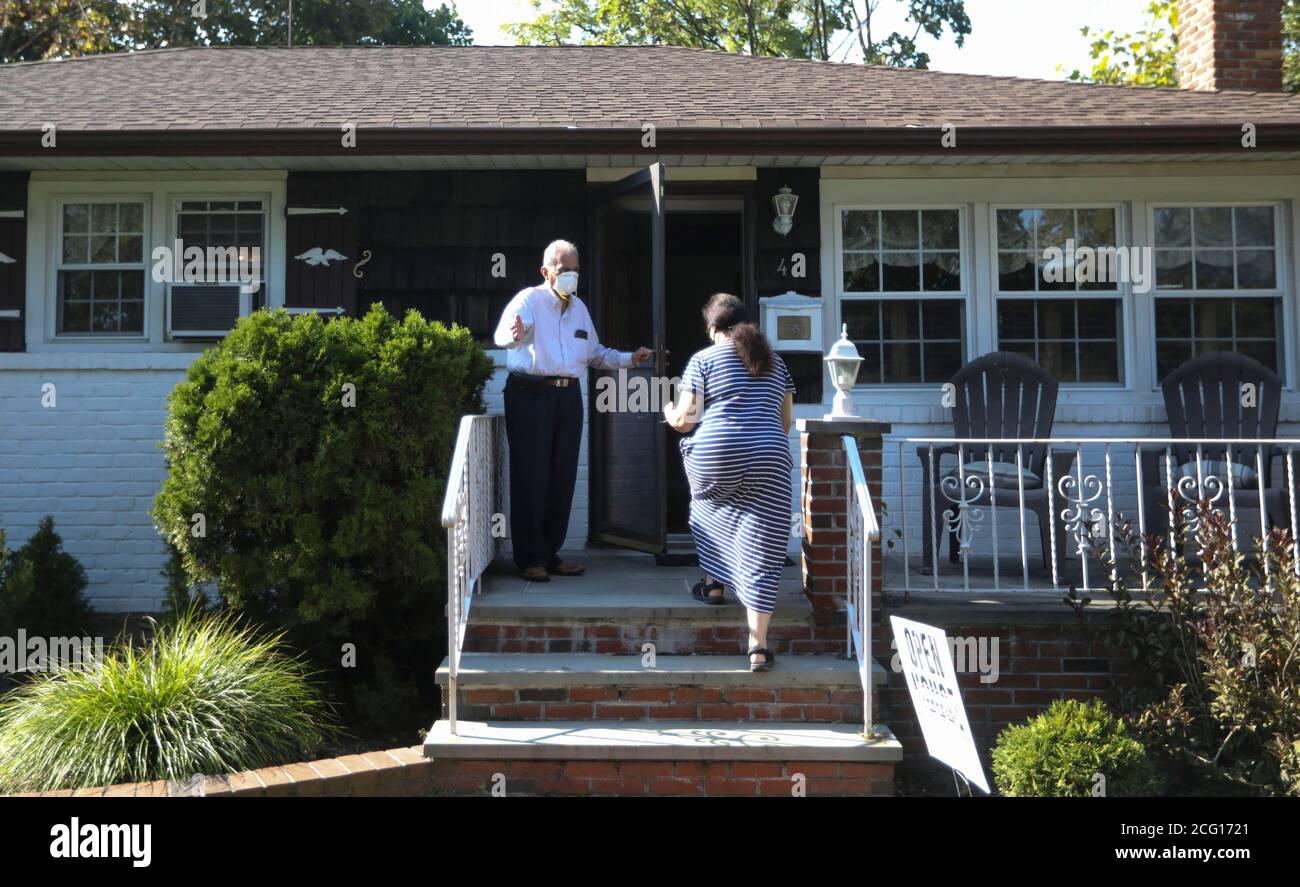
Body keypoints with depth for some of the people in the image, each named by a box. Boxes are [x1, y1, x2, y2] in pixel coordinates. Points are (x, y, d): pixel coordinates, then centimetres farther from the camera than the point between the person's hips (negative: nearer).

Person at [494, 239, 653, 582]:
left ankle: (550, 554, 19)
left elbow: (595, 353, 29)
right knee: (531, 476, -6)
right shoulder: (529, 300, -5)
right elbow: (502, 336, -24)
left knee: (563, 476, 8)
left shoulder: (579, 308, 17)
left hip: (568, 396, 7)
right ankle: (530, 558, 2)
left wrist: (629, 359, 18)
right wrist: (514, 333, -47)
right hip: (530, 395, -7)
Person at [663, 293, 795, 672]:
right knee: (760, 552, 1)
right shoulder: (776, 363, 20)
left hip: (714, 458, -2)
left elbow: (684, 419, 1)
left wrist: (669, 412, 24)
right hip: (770, 462, 2)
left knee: (709, 507, 33)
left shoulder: (703, 360, 6)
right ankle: (758, 647, -3)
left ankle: (713, 583, 37)